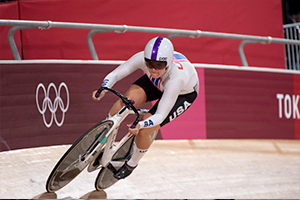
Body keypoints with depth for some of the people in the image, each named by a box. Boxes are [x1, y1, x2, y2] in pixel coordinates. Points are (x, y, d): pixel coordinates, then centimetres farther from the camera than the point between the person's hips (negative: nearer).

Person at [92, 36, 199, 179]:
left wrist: (140, 125, -60)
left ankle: (132, 163, 15)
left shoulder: (177, 77, -44)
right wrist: (103, 90, -47)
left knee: (142, 131, -17)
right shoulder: (142, 58, -34)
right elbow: (113, 75, -27)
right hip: (156, 83, 4)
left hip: (183, 93, -4)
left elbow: (161, 115, -42)